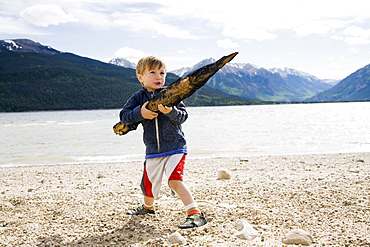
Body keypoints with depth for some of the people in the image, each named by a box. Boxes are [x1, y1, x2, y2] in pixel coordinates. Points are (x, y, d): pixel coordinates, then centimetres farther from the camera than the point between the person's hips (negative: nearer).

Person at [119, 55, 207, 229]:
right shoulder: (138, 97, 2)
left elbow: (183, 116, -12)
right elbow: (124, 116, -7)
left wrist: (170, 111, -32)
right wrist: (140, 113, -25)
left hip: (175, 147, -4)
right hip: (152, 150, 4)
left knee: (174, 180, -21)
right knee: (148, 183, 17)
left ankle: (195, 213, -16)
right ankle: (147, 207, 47)